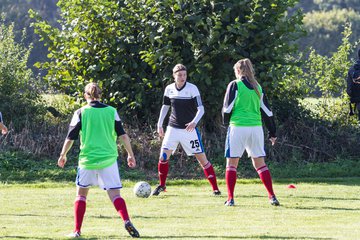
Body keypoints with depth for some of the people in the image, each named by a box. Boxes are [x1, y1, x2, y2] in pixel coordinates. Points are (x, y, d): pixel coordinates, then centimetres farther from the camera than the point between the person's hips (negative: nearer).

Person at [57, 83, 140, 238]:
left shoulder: (81, 113, -2)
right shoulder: (111, 111, 3)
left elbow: (70, 138, 2)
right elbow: (123, 135, 1)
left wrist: (63, 155, 17)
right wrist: (130, 155, 11)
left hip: (87, 159, -1)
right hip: (108, 159, 1)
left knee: (81, 194, 14)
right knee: (115, 194, 1)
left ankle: (77, 231, 11)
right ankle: (127, 221, -24)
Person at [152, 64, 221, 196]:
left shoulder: (192, 89, -11)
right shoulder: (169, 89, 2)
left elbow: (201, 108, -16)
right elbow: (165, 106, 17)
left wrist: (194, 122, -33)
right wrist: (160, 124, 12)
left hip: (189, 129, -3)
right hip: (173, 128, 3)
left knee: (202, 158, -4)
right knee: (163, 155, -6)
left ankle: (215, 188, 3)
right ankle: (161, 185, 13)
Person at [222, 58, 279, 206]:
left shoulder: (235, 85, -2)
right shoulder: (257, 87, 11)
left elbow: (227, 108, -3)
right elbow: (267, 111, 13)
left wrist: (225, 121, 17)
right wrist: (272, 133, 18)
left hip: (238, 127, -4)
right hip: (256, 127, 4)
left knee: (231, 163, 4)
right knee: (260, 163, 10)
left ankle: (230, 199, -2)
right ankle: (272, 196, 1)